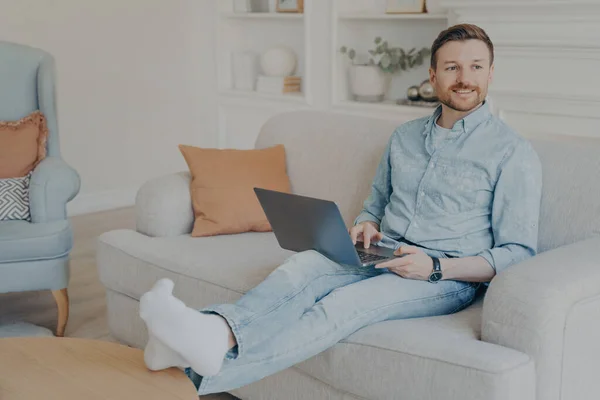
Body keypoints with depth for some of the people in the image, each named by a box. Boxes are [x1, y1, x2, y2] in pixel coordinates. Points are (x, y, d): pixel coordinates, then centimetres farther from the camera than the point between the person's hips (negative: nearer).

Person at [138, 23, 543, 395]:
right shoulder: (404, 136, 17)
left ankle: (212, 359, -53)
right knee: (304, 264, -28)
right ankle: (215, 330, -52)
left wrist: (436, 268, -18)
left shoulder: (514, 153, -1)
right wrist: (366, 226, 0)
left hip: (449, 278, -5)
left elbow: (519, 254, -4)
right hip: (383, 258, 5)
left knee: (349, 301, -35)